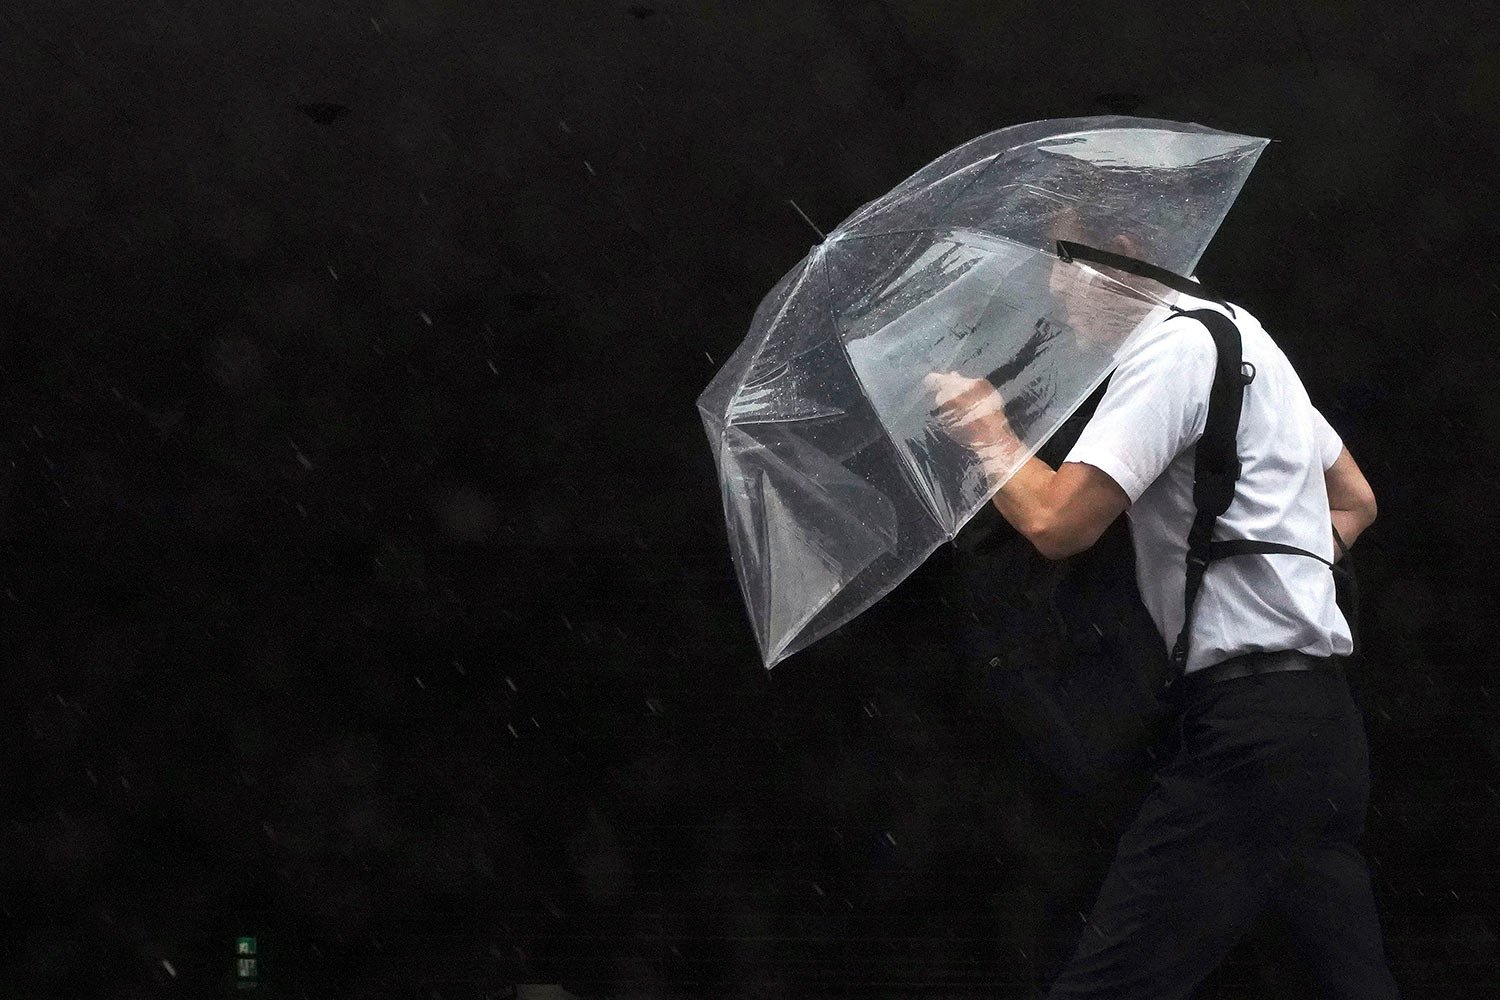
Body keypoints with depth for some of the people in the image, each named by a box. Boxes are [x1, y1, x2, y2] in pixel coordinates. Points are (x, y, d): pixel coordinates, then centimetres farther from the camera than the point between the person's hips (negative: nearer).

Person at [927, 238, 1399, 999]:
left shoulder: (1173, 345, -9)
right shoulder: (1247, 339, 22)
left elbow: (1057, 522, -17)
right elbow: (1355, 501, 33)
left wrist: (986, 429, 0)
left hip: (1250, 726, -10)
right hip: (1324, 719, 11)